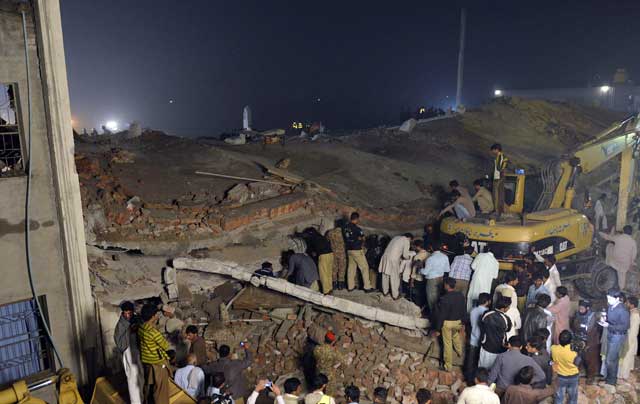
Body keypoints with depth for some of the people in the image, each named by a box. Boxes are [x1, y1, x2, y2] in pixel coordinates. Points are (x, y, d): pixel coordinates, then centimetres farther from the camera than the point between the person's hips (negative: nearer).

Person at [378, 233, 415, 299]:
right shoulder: (406, 241, 0)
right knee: (394, 278, 4)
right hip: (393, 259, -7)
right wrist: (409, 257, 16)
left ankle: (385, 292, 32)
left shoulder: (396, 237, 22)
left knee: (385, 276, 18)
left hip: (385, 256, 7)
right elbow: (405, 255, -4)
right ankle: (395, 295, 12)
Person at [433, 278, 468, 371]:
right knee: (456, 336, 35)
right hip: (458, 321, 5)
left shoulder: (444, 299, -29)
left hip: (447, 323, -5)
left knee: (447, 344, 10)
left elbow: (441, 315, -22)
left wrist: (438, 329, -11)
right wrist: (463, 324, 14)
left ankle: (448, 366, 24)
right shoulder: (461, 296, -12)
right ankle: (460, 351, 61)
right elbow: (464, 311, 0)